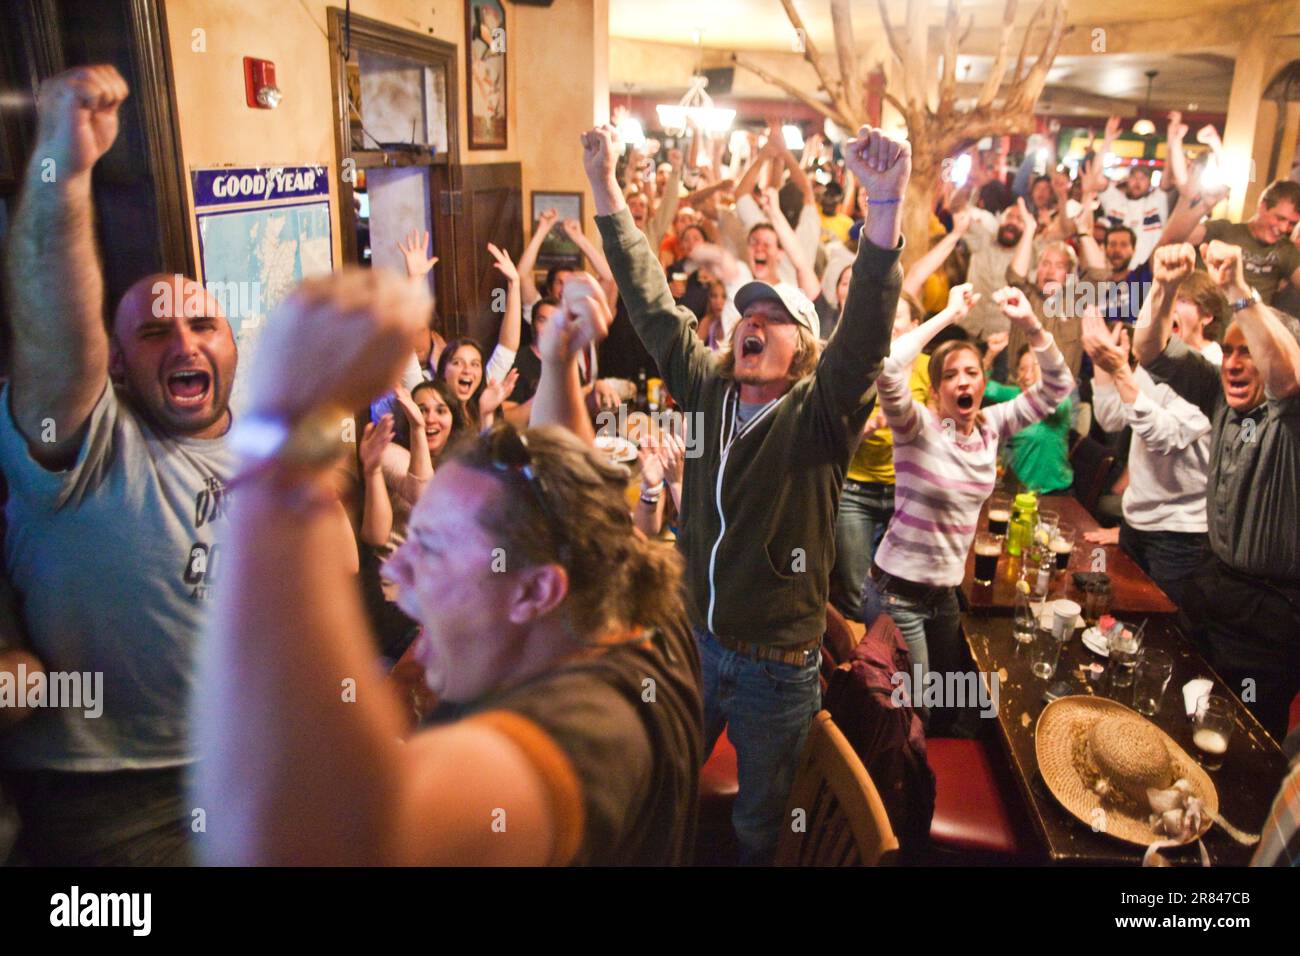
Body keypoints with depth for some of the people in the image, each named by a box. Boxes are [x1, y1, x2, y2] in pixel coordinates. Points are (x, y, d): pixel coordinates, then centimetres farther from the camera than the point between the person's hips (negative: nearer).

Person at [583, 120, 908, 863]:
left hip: (778, 662, -3)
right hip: (695, 640, 4)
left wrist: (887, 203, -44)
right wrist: (606, 186, -3)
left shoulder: (820, 414, -13)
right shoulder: (707, 388, -1)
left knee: (761, 819, 18)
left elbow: (867, 332, -30)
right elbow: (651, 300, 0)